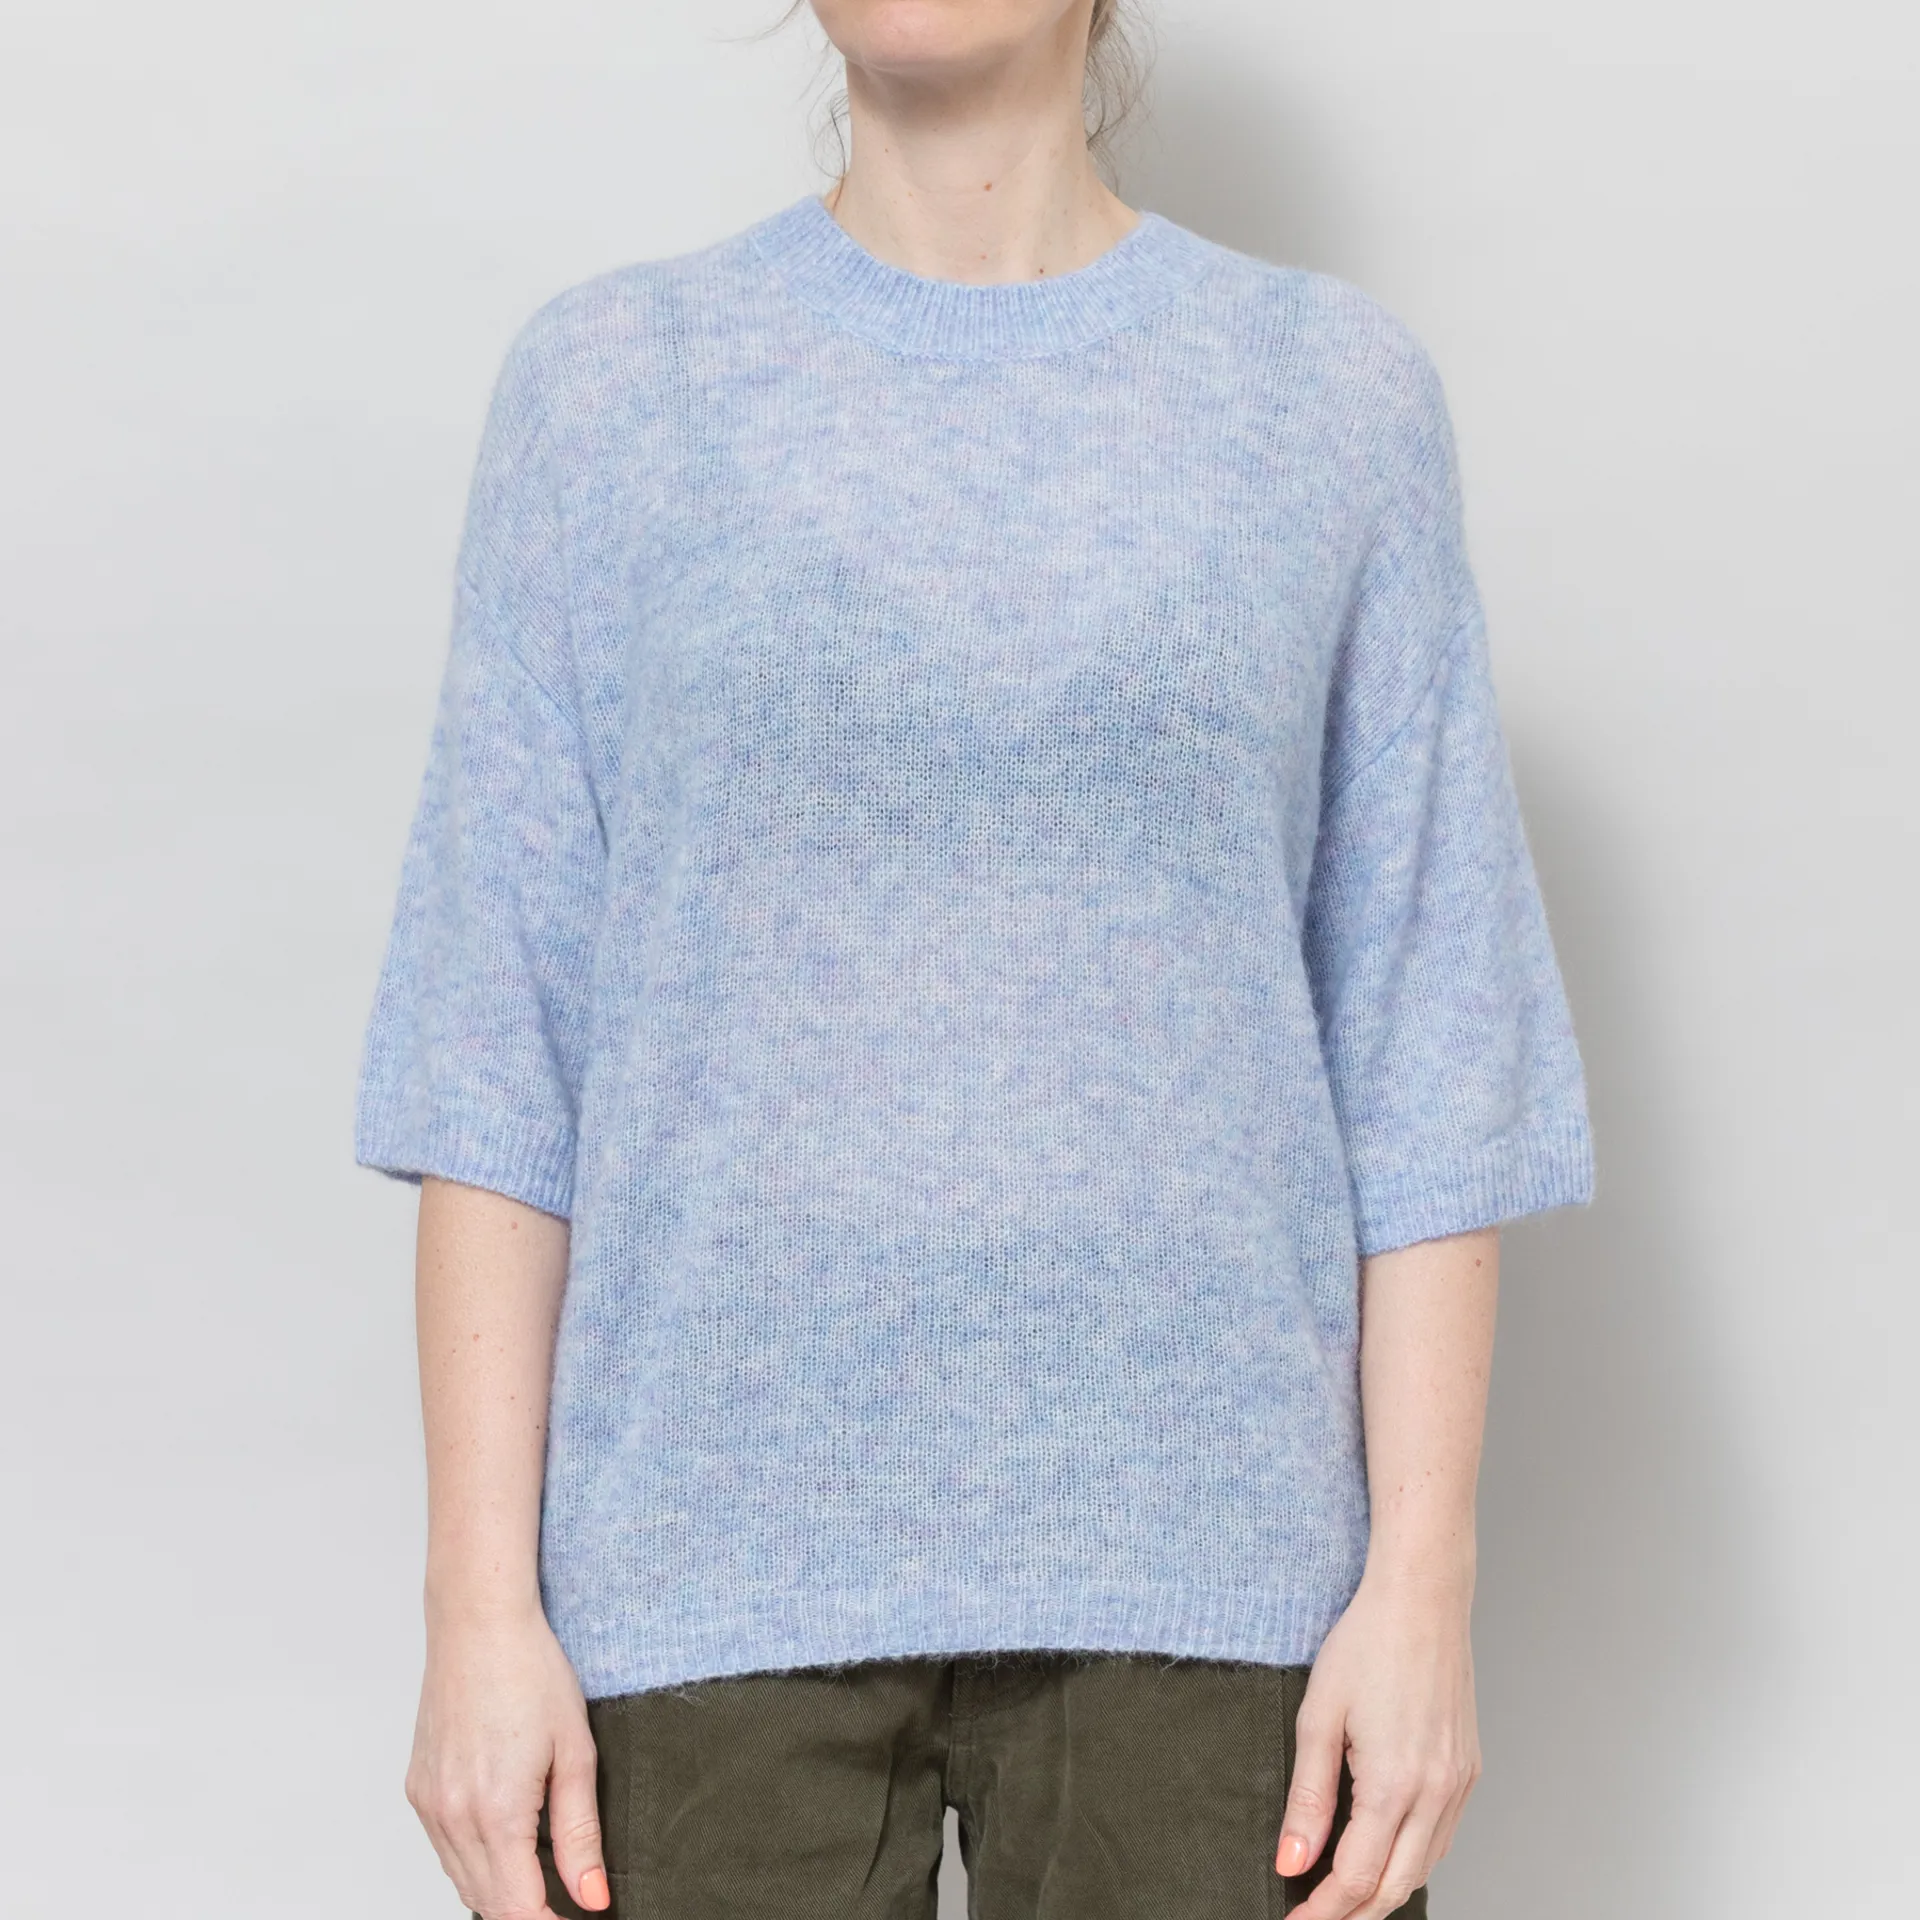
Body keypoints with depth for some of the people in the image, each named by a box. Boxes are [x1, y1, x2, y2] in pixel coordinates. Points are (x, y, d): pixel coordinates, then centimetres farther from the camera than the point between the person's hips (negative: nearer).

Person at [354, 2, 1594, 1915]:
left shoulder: (1335, 392, 5)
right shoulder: (608, 388, 5)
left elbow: (1427, 1041, 3)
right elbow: (496, 1031, 2)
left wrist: (1421, 1579, -4)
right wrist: (481, 1603, -4)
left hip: (1191, 1548, 0)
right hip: (714, 1551, 0)